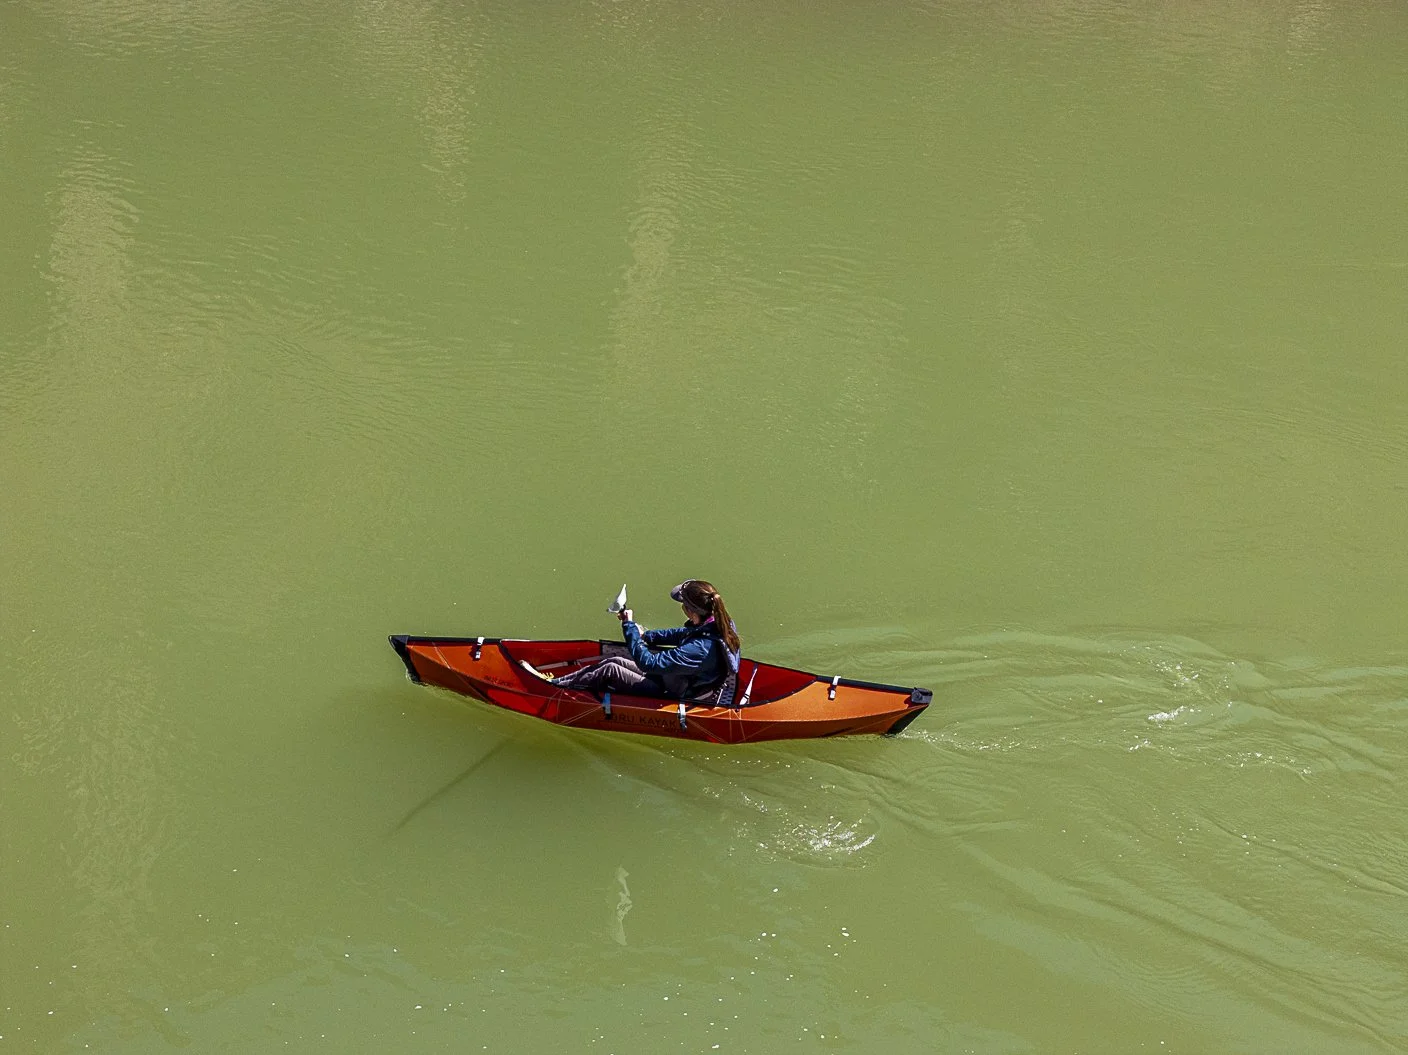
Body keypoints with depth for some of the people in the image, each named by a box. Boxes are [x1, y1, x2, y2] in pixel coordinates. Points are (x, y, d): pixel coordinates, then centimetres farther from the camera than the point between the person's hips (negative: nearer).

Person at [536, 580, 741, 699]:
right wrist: (646, 635, 5)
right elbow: (680, 634, 11)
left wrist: (630, 626, -25)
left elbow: (648, 662, -34)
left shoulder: (700, 649, -38)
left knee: (610, 671, -4)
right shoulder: (718, 624, -11)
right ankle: (556, 681, 20)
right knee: (613, 661, 9)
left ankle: (554, 687, 13)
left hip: (670, 694, -9)